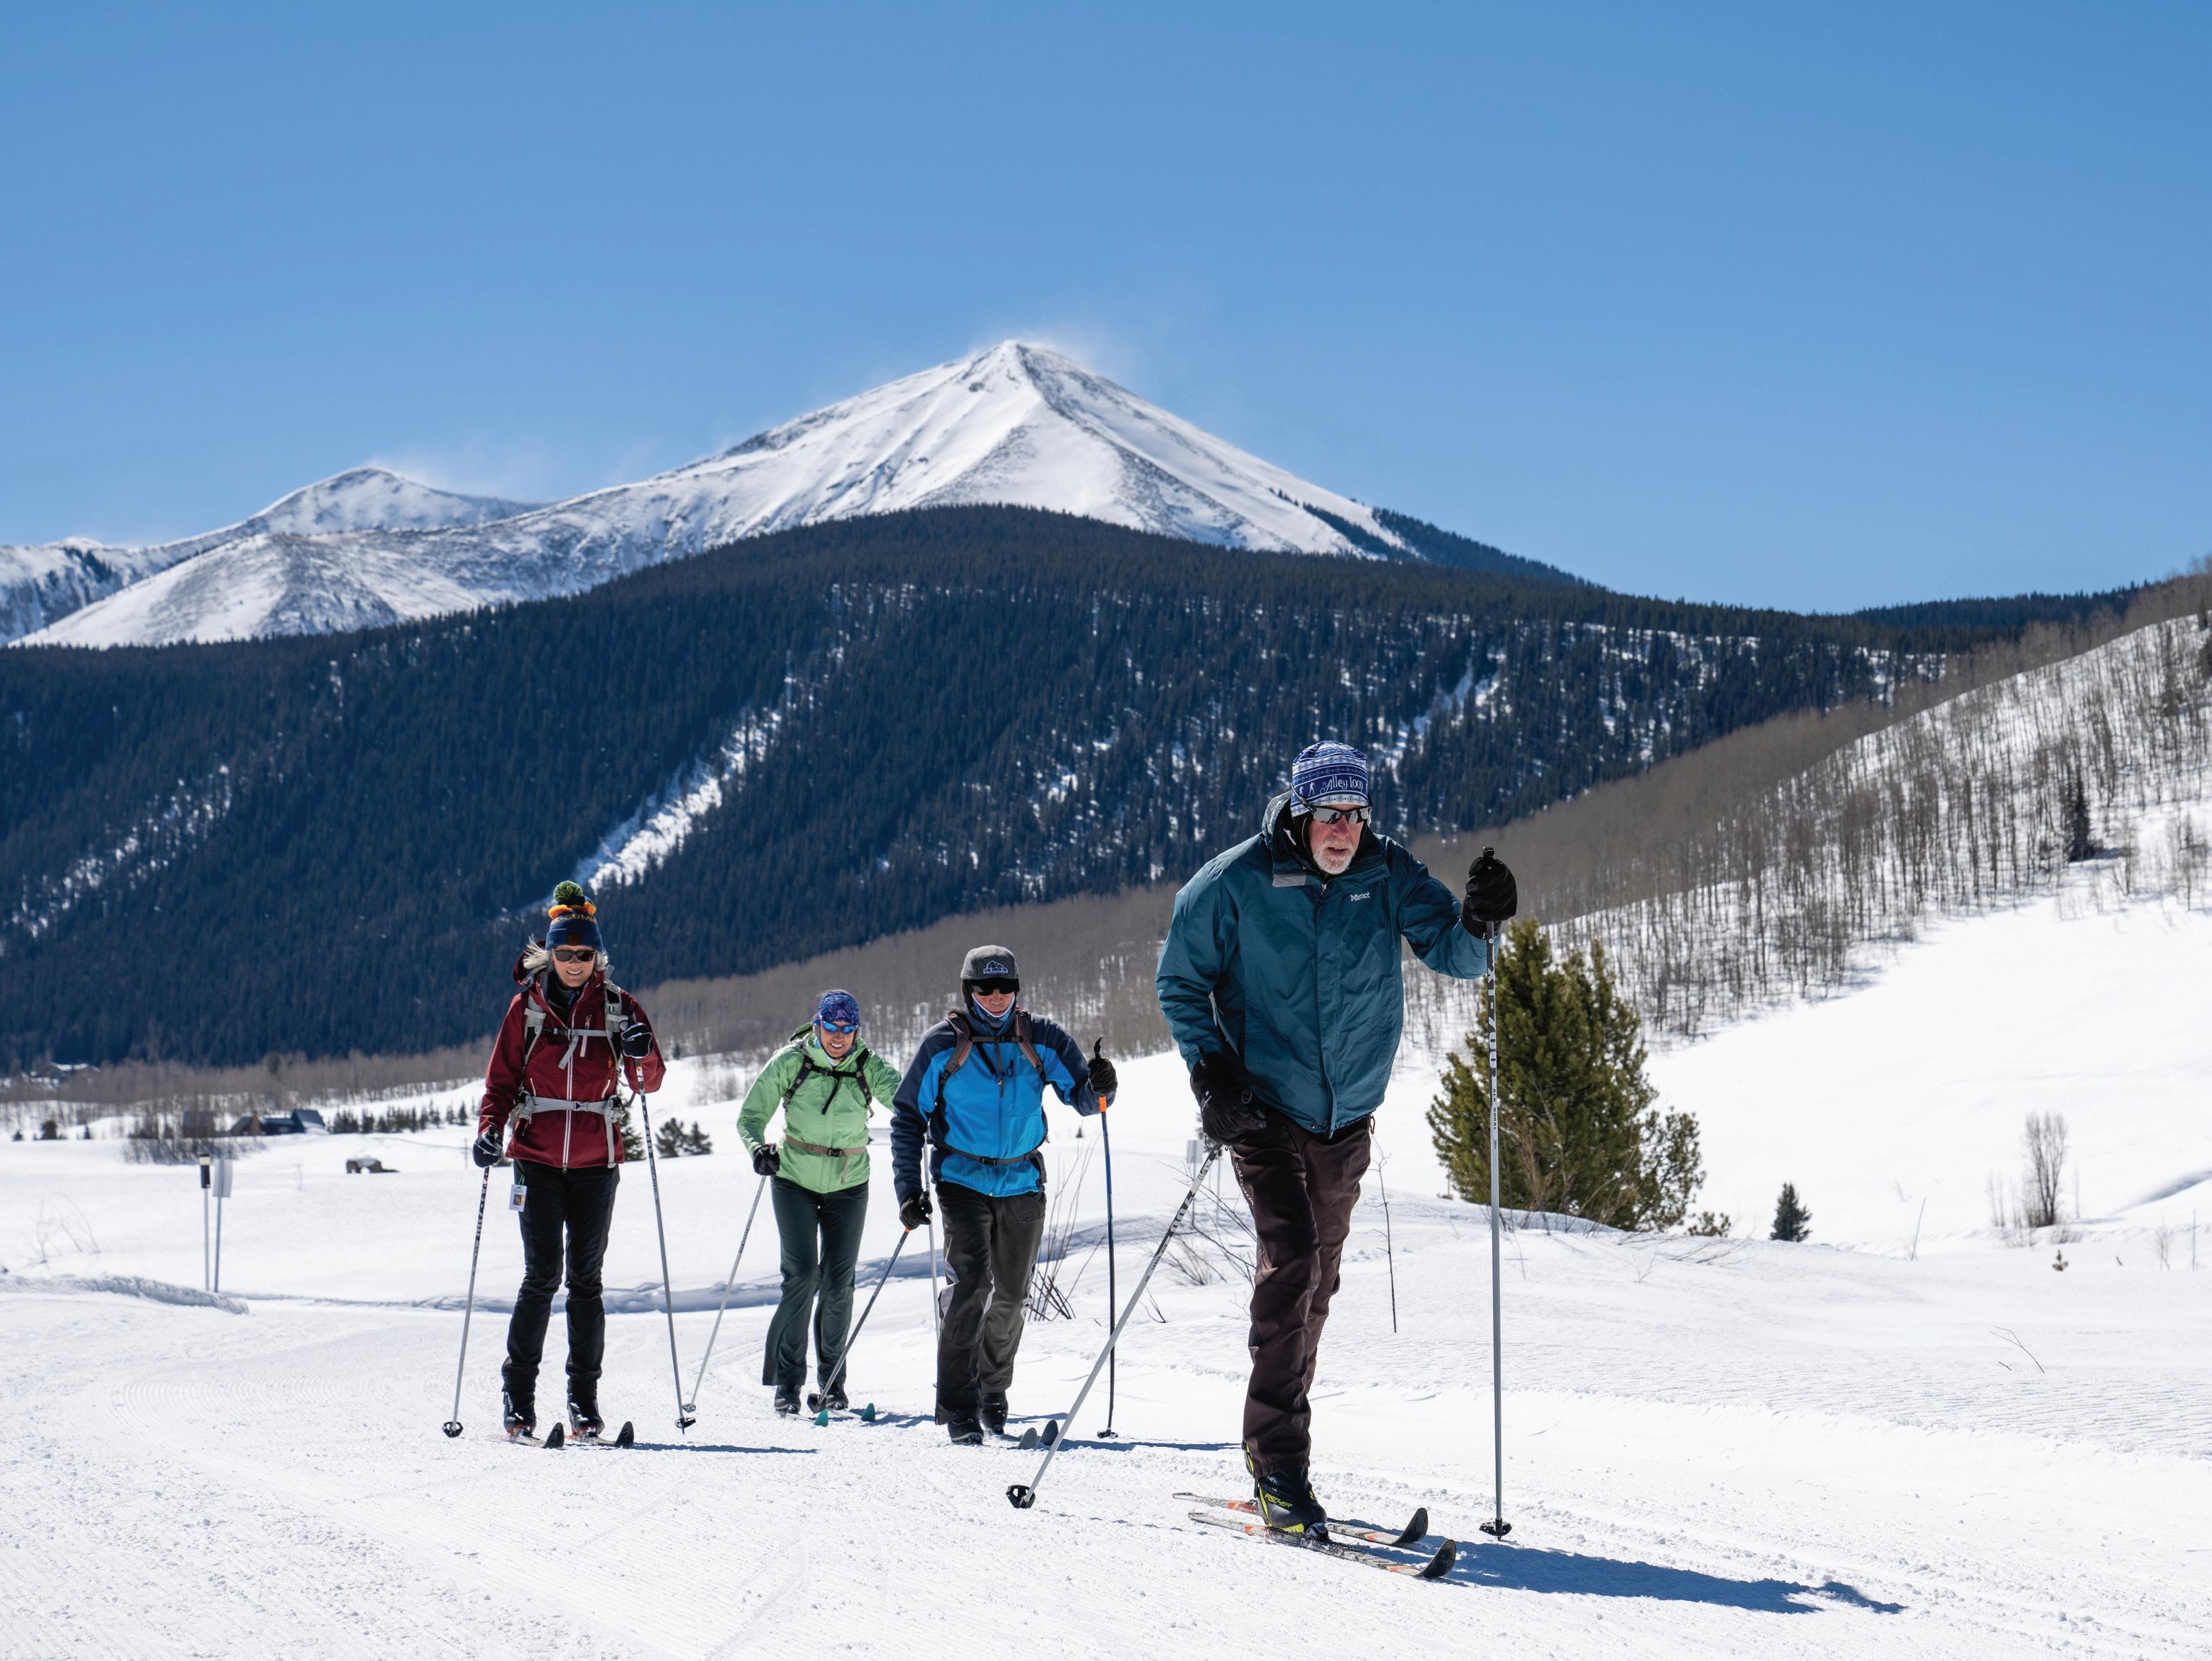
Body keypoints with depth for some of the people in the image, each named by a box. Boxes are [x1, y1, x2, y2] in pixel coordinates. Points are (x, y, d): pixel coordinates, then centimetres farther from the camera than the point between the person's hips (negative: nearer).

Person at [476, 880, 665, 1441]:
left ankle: (584, 1398, 8)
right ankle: (518, 1393, 3)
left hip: (595, 1162, 1)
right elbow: (502, 1079, 5)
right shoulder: (528, 1005, 3)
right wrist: (490, 1128, -12)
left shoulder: (617, 1006, 3)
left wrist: (641, 1055, -22)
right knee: (542, 1274, -8)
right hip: (537, 1158, -1)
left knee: (586, 1278, 3)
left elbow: (649, 1082, 0)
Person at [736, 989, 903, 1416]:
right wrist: (758, 1148, -28)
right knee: (802, 1275, -14)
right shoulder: (790, 1063, -10)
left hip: (848, 1186, 1)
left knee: (838, 1284, -1)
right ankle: (787, 1379, -3)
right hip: (795, 1182, -1)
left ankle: (833, 1379, 18)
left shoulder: (868, 1068, -8)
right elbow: (751, 1115, -8)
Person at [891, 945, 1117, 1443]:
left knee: (1011, 1294, 9)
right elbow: (908, 1118, 3)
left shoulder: (1040, 1040, 0)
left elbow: (1081, 1098, -1)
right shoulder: (942, 1044, -4)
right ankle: (958, 1408, -16)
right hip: (963, 1179, -3)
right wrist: (909, 1190, -4)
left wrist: (1098, 1087, -26)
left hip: (1022, 1182, 3)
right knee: (972, 1282, -18)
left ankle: (992, 1391, 31)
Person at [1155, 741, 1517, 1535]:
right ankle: (1279, 1465, -17)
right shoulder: (1235, 883, -11)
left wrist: (1480, 921, -28)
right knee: (1292, 1257, -19)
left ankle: (1275, 1437, 30)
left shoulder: (1388, 876, -5)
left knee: (1316, 1280, 14)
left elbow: (1454, 952, -6)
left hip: (1347, 1115, 4)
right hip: (1264, 1106, -4)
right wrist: (1211, 1072, -11)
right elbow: (1181, 980, -1)